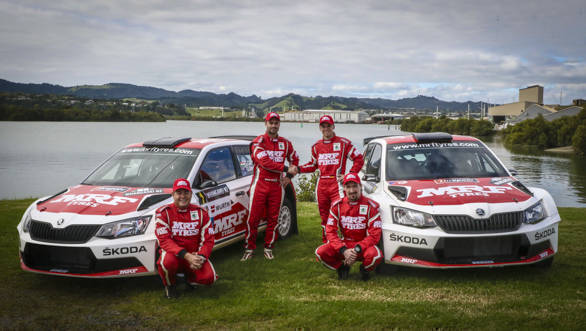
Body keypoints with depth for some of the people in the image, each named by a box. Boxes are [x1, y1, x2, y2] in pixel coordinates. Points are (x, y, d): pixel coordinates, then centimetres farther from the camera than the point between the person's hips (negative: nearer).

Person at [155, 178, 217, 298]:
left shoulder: (201, 213, 2)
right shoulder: (164, 212, -7)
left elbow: (208, 240, 0)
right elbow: (164, 240, -16)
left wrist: (201, 257, -21)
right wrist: (186, 256, -28)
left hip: (194, 256, 2)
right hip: (173, 254, -2)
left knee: (209, 278, -23)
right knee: (168, 261, -38)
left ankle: (190, 277, 15)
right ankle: (169, 284, -1)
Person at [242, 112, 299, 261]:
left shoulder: (285, 143, 11)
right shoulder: (259, 141, -3)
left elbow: (295, 160, 23)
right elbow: (264, 162, -17)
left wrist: (289, 176, 6)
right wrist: (286, 169, -19)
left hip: (277, 185, 4)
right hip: (260, 183, -3)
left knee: (273, 219, 7)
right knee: (253, 218, -3)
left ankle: (268, 248, 19)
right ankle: (249, 249, 7)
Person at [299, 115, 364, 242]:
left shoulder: (343, 143, 2)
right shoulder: (317, 146, 16)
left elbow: (359, 159, 3)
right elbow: (313, 164, 24)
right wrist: (299, 169, 8)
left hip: (337, 183, -4)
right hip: (321, 185, 5)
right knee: (324, 216, 10)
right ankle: (326, 243, 20)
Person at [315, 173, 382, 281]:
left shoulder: (370, 206, -9)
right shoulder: (337, 206, -2)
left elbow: (374, 235, -13)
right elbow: (330, 232, -6)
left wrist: (357, 250, -25)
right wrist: (344, 250, -21)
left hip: (363, 245, -2)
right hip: (344, 244, 2)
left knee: (375, 255, -37)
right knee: (320, 252, -24)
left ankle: (365, 269, 2)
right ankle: (342, 267, 7)